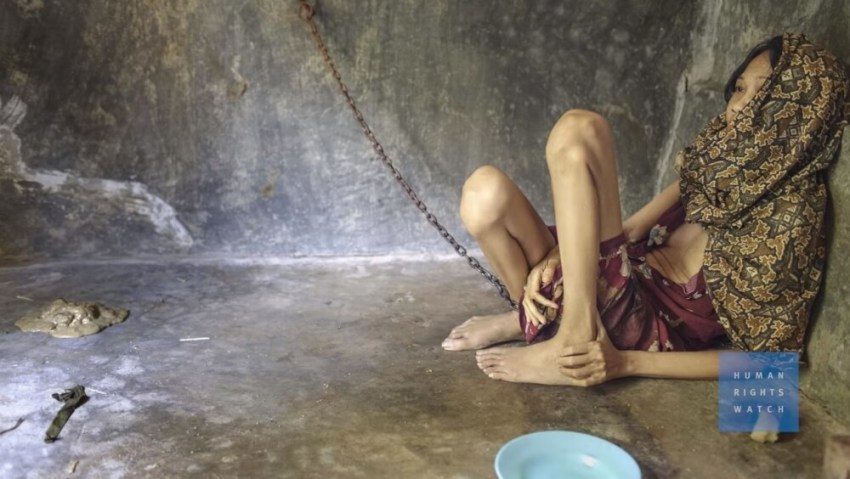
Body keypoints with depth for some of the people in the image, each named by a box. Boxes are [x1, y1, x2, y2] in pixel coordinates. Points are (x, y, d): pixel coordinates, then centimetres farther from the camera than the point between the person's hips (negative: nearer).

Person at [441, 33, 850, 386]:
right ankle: (541, 318, 3)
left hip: (644, 330, -6)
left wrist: (624, 363, -22)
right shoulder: (727, 159, 6)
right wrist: (564, 250, -5)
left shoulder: (790, 219, -15)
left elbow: (766, 359, -13)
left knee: (579, 131, -22)